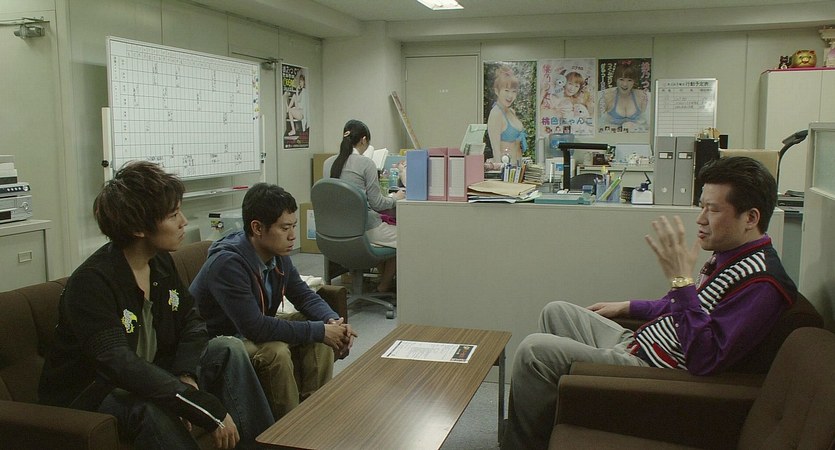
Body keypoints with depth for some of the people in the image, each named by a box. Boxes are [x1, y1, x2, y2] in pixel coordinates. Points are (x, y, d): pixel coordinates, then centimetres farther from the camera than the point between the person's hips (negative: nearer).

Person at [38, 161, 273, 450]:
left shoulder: (161, 262, -1)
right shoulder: (90, 282, -26)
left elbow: (192, 320, 4)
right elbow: (121, 366, -36)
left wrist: (187, 375, -18)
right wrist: (208, 410, -40)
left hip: (149, 376, 7)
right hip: (91, 394, -7)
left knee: (229, 349, -10)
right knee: (151, 407, -37)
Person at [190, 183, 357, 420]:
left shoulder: (278, 255, -7)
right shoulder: (228, 263, -32)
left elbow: (304, 295, 4)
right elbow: (255, 328, -35)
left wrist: (333, 321, -17)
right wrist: (320, 331, -30)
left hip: (253, 330, 8)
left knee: (323, 329, -8)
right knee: (275, 352, -33)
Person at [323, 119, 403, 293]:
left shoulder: (328, 163, 5)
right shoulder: (366, 163, -14)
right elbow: (376, 203, -13)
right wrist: (396, 198, 7)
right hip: (362, 228, -8)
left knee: (386, 226, 30)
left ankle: (384, 280, 34)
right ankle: (384, 285, 25)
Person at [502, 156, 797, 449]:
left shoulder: (761, 281, -23)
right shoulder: (731, 255, 9)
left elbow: (705, 359, -31)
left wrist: (681, 280, -32)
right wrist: (627, 307, 27)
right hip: (636, 344, 11)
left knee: (534, 349, -17)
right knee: (556, 312, 20)